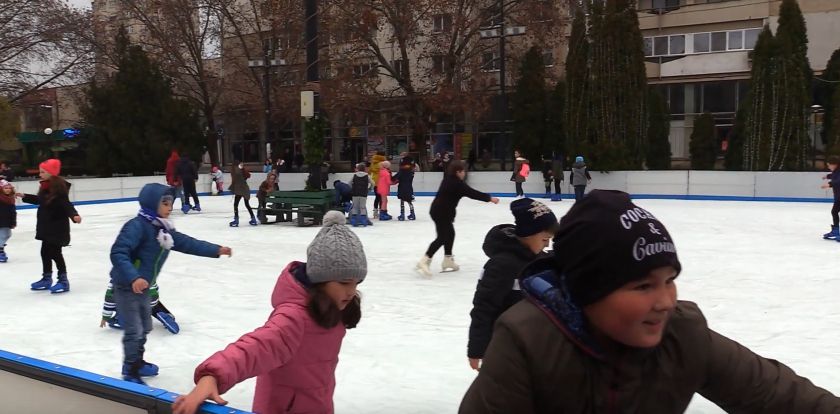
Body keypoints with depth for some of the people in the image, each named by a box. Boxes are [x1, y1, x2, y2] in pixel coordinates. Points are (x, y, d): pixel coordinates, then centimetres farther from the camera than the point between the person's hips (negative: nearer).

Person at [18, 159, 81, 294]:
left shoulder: (59, 187, -20)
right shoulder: (45, 186, 7)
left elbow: (66, 204, -26)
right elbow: (40, 200, 24)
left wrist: (74, 215, -43)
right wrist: (25, 196, 32)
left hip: (57, 227, -9)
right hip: (46, 225, 9)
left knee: (54, 252, -4)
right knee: (45, 251, 15)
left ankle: (63, 280, 6)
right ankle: (47, 278, 29)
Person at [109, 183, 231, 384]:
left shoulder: (164, 229, 4)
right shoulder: (137, 226, -23)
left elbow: (187, 243, 8)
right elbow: (118, 253, -30)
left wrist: (216, 250, 4)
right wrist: (133, 278, -40)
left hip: (143, 287, 9)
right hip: (126, 286, -9)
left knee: (145, 327, 21)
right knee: (134, 330, -6)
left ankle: (137, 362, 38)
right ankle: (130, 372, 6)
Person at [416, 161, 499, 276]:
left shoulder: (449, 179, 11)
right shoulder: (457, 183, -17)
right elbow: (472, 193, -17)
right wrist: (489, 198, -13)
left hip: (440, 211, 11)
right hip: (441, 213, -11)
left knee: (450, 234, 19)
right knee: (442, 238, -10)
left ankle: (448, 261, 27)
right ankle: (424, 261, -16)